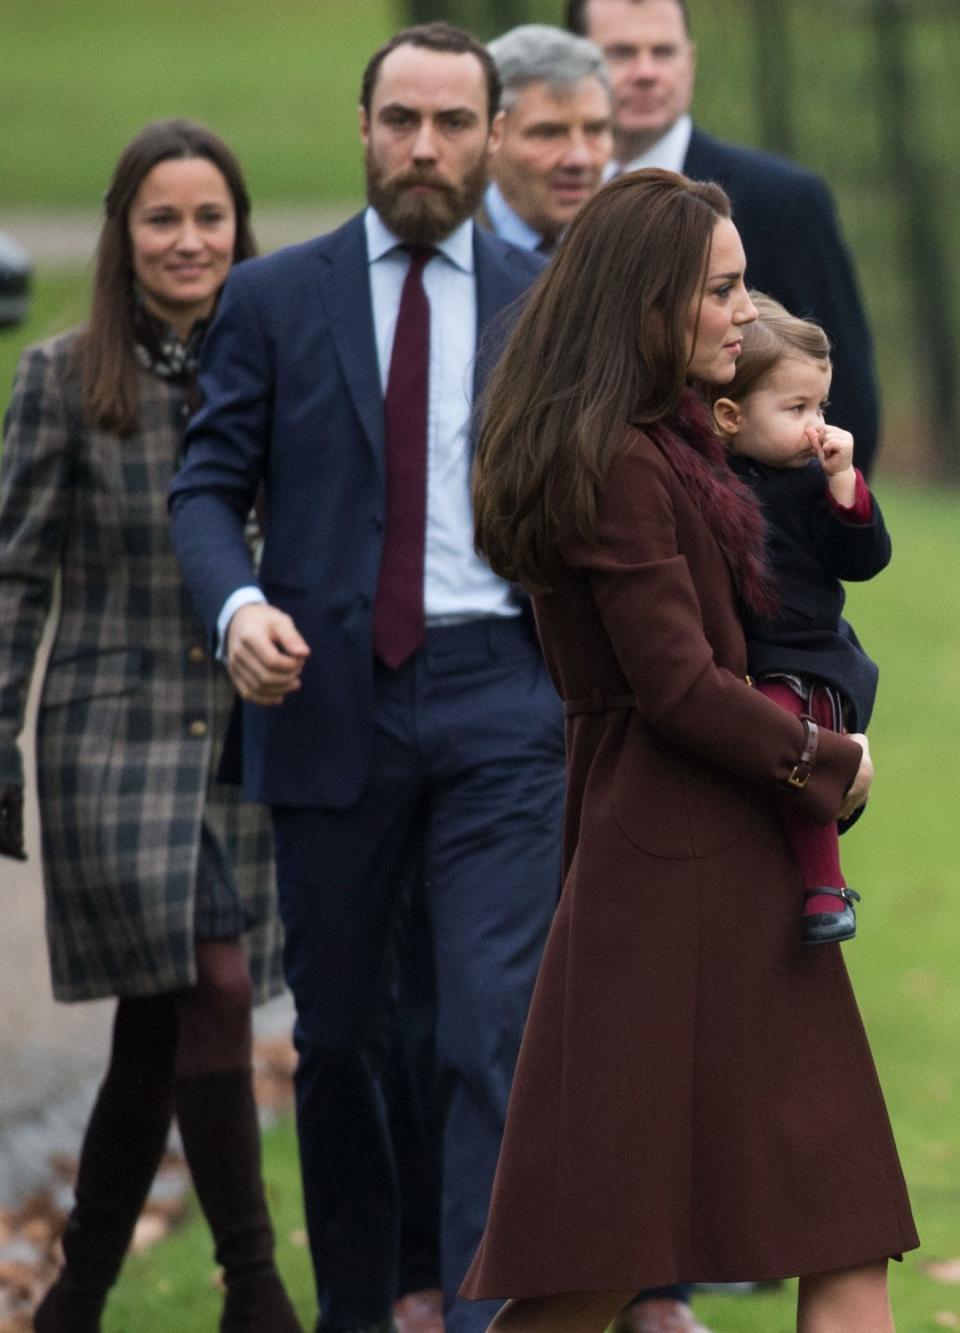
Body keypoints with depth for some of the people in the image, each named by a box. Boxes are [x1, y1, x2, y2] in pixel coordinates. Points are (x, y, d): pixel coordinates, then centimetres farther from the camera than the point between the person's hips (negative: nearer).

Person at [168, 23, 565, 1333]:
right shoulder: (273, 298, 5)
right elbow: (208, 482, 3)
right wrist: (238, 603, -16)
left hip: (499, 696, -1)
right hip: (330, 696, 1)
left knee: (497, 1027, -12)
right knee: (336, 1033, 10)